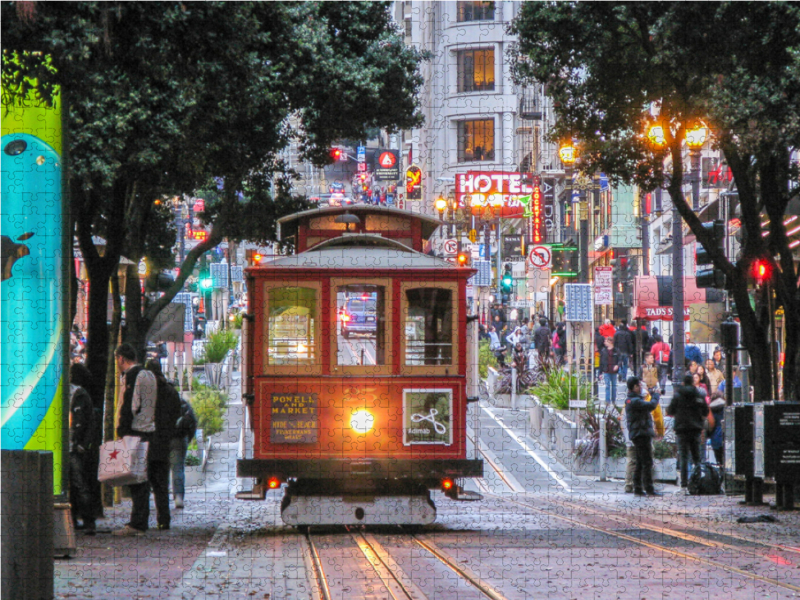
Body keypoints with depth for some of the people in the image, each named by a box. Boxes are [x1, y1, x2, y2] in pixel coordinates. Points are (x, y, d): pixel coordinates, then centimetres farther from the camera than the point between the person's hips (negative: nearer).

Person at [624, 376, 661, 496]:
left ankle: (637, 488, 14)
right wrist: (655, 396, -5)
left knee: (640, 463, 12)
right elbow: (651, 405, -22)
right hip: (641, 434, -11)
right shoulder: (635, 401, -17)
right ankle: (649, 488, -10)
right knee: (647, 462, -9)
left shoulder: (630, 400, 17)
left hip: (636, 435, 11)